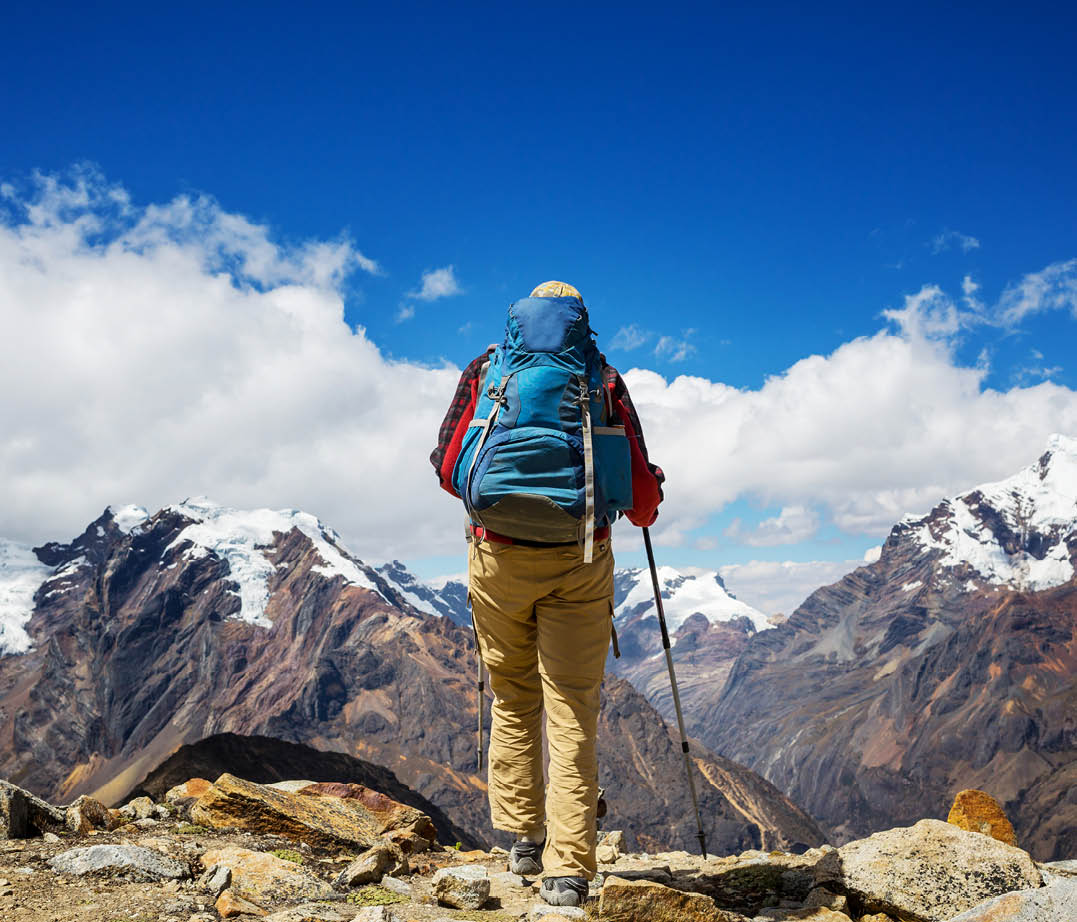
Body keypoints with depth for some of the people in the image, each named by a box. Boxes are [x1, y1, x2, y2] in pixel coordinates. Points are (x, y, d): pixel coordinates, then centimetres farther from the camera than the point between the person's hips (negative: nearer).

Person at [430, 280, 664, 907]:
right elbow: (639, 481, 4)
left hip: (497, 557, 1)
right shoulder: (602, 376, 7)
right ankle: (568, 870, 2)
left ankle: (525, 838, 24)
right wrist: (645, 511, 28)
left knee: (513, 702, 18)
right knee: (573, 714, 3)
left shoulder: (486, 368, 9)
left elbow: (446, 466, 10)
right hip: (579, 563, -1)